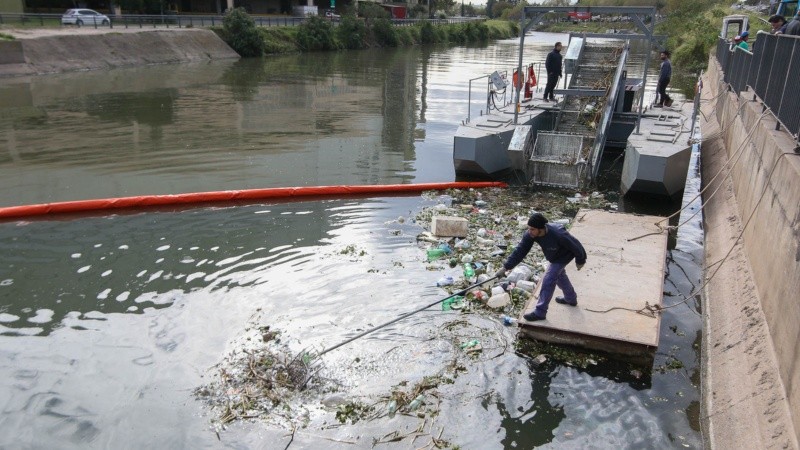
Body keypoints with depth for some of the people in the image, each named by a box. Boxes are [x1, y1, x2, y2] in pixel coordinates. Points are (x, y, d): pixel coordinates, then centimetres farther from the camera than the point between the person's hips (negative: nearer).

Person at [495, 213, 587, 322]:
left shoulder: (558, 235, -44)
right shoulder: (530, 234, -29)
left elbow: (576, 245, -27)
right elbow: (520, 250, -25)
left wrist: (580, 261, -9)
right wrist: (506, 267, -30)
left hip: (563, 256, -7)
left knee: (548, 280, -12)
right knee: (559, 275, 27)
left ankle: (540, 312, -1)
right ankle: (571, 299, 54)